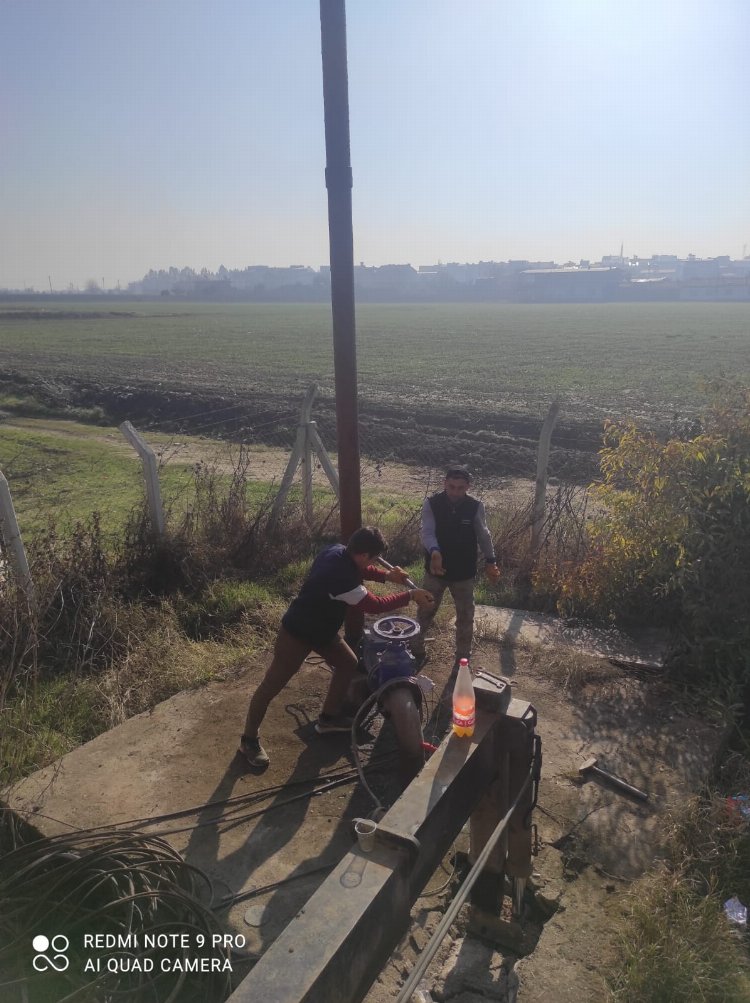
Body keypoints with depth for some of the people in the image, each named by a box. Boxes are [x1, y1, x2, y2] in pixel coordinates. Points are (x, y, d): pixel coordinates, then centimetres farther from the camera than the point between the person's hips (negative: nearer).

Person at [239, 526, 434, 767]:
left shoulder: (338, 551, -9)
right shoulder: (339, 576, -37)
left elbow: (357, 570, 15)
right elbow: (374, 605, -28)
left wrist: (387, 575, 3)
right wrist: (410, 596, -18)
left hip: (321, 629, 10)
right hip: (297, 633, -10)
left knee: (349, 664, 15)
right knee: (271, 686, 5)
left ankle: (329, 717, 31)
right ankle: (249, 740, 22)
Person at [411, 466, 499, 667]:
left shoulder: (475, 507, -11)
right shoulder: (431, 503, -14)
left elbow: (483, 535, -5)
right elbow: (427, 532, -24)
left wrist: (490, 561, -15)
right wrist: (434, 552, -43)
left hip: (464, 572, 1)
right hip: (436, 569, -1)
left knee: (465, 617, 14)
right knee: (425, 613, 14)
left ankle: (463, 658, 34)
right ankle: (416, 650, 34)